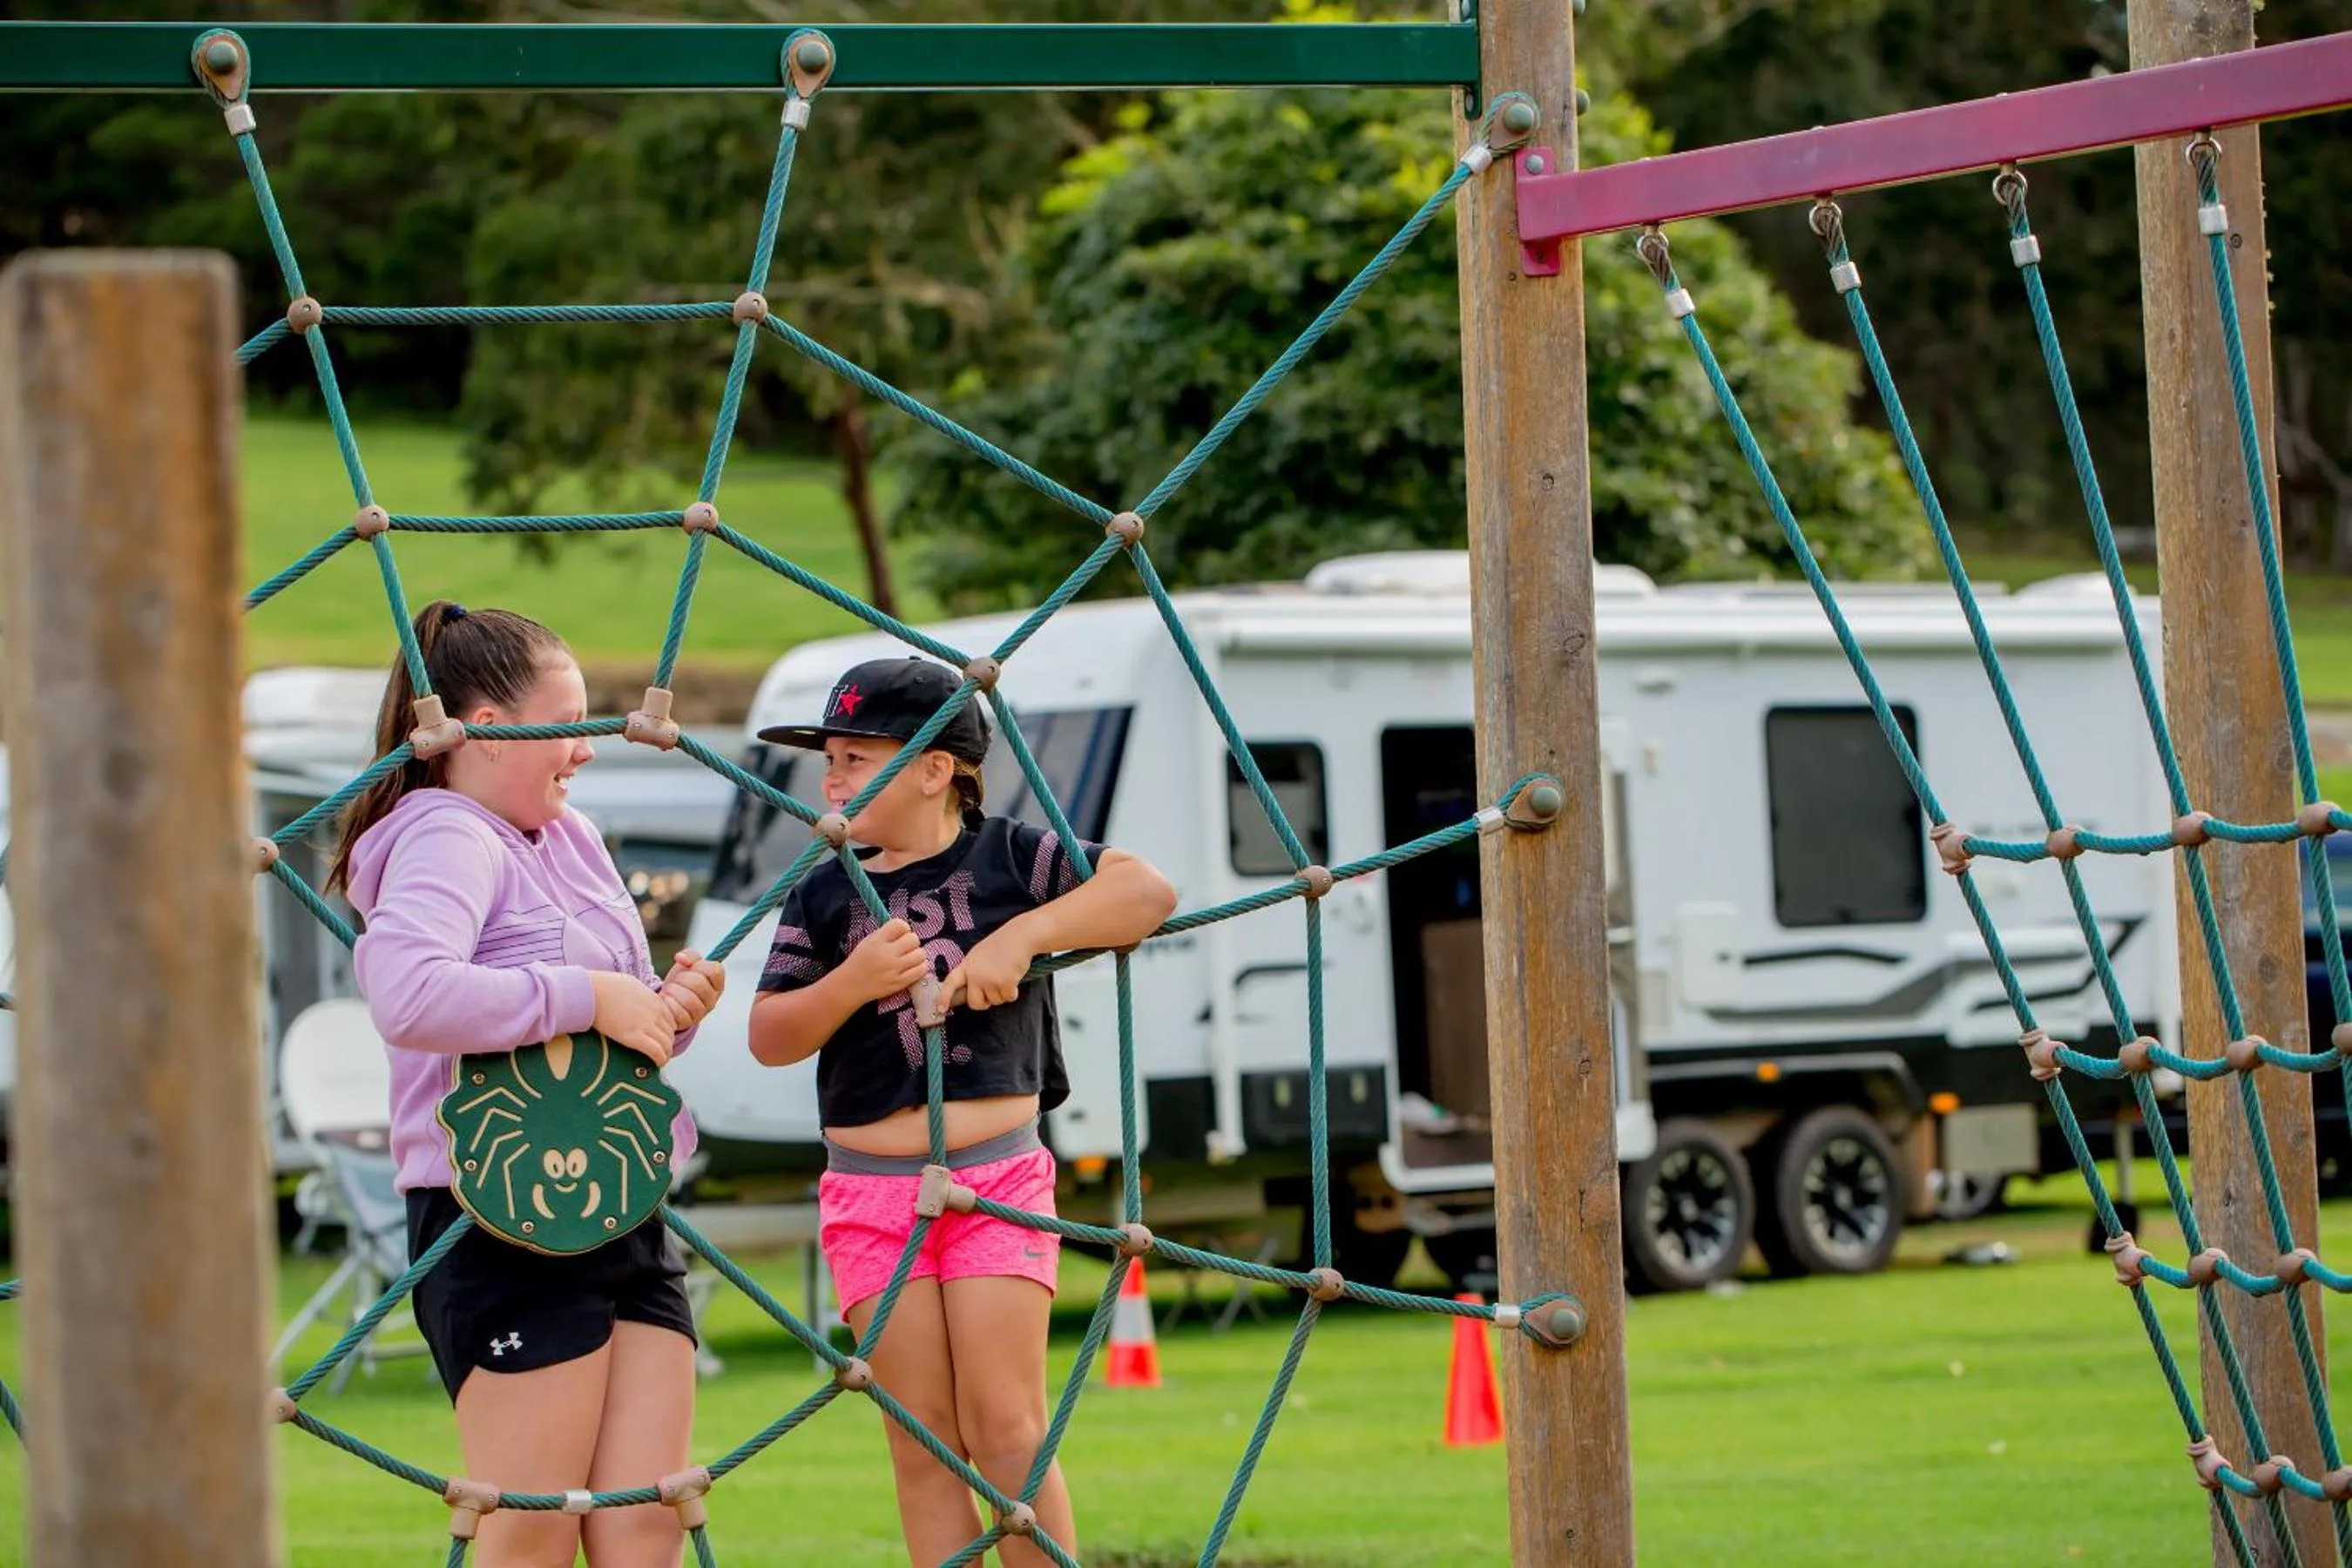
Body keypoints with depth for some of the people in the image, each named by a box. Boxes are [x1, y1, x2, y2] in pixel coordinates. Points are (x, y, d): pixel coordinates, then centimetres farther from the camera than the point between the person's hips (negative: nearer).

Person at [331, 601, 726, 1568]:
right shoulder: (445, 839, -11)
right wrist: (587, 997, -24)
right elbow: (405, 992, -32)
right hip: (505, 1230, -9)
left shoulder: (570, 839, 17)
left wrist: (671, 1008, 3)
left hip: (627, 1223, 9)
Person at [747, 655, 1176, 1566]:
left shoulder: (1010, 857, 1)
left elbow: (1147, 892, -10)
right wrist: (849, 984, -15)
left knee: (1006, 1429, -7)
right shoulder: (824, 895, 8)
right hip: (870, 1192, 3)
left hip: (996, 1177, -3)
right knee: (923, 1443, 3)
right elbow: (770, 1037, 3)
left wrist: (1024, 934, -20)